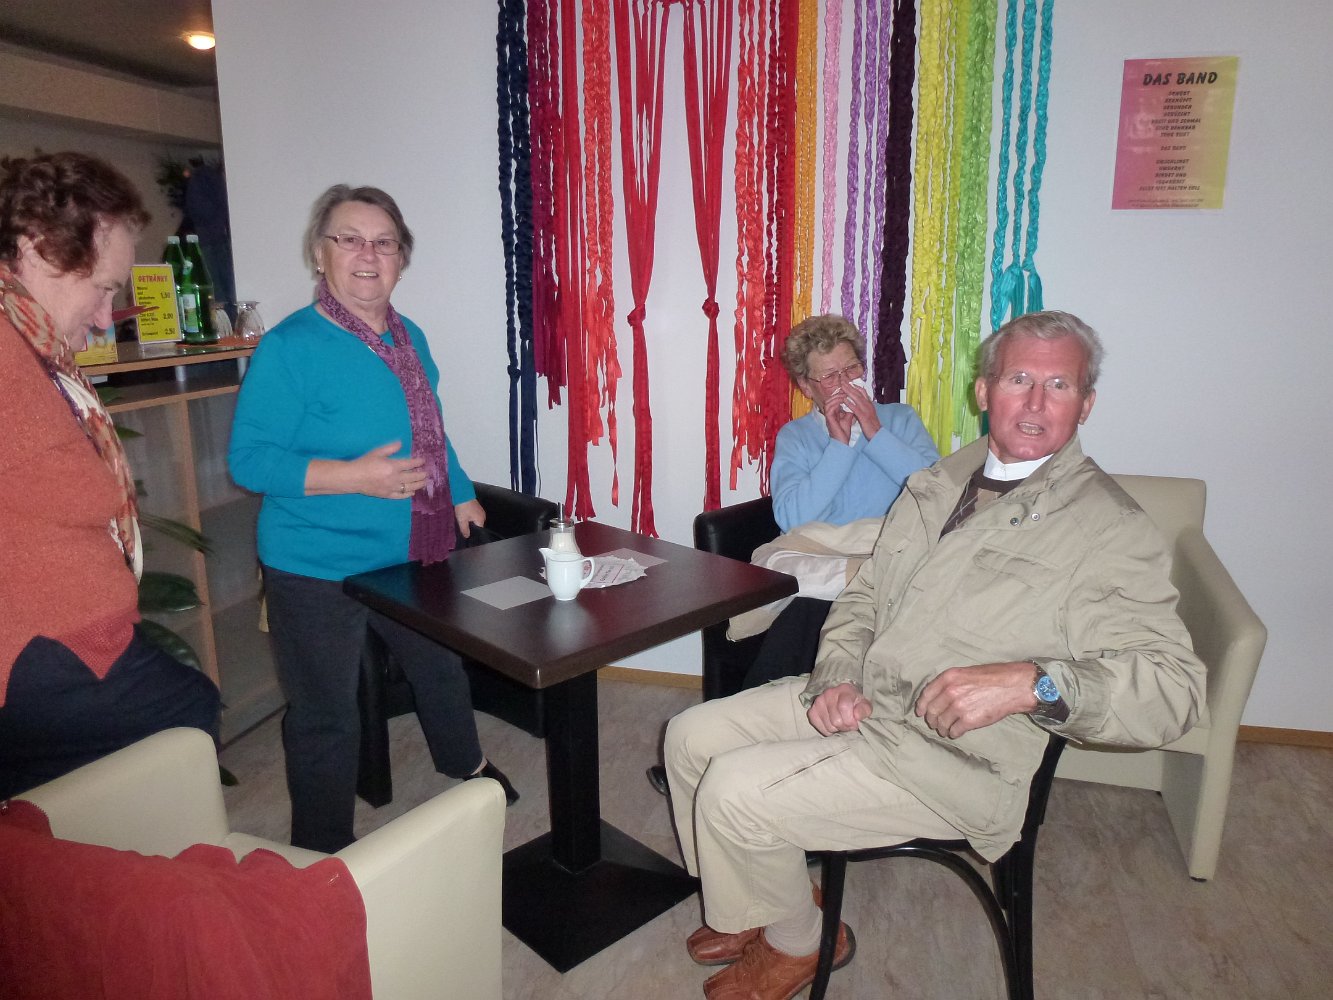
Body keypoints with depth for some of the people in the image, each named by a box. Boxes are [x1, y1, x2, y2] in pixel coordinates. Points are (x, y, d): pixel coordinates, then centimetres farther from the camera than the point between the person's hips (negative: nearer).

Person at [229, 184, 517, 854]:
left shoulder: (408, 337, 6)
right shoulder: (290, 346, -16)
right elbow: (248, 459, -19)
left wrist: (460, 495, 22)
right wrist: (354, 476, -28)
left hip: (412, 553, 7)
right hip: (318, 570, -7)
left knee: (442, 665, 25)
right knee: (326, 716, 6)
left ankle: (466, 763, 52)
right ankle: (323, 850, 29)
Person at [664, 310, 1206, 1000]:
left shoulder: (1110, 528, -11)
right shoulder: (938, 483, 11)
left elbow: (1175, 685, -19)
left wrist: (1034, 682, -34)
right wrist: (836, 678, -4)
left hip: (955, 761, -7)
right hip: (854, 703, 8)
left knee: (735, 793, -17)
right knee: (691, 737, 4)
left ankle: (796, 942, 15)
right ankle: (750, 906, 26)